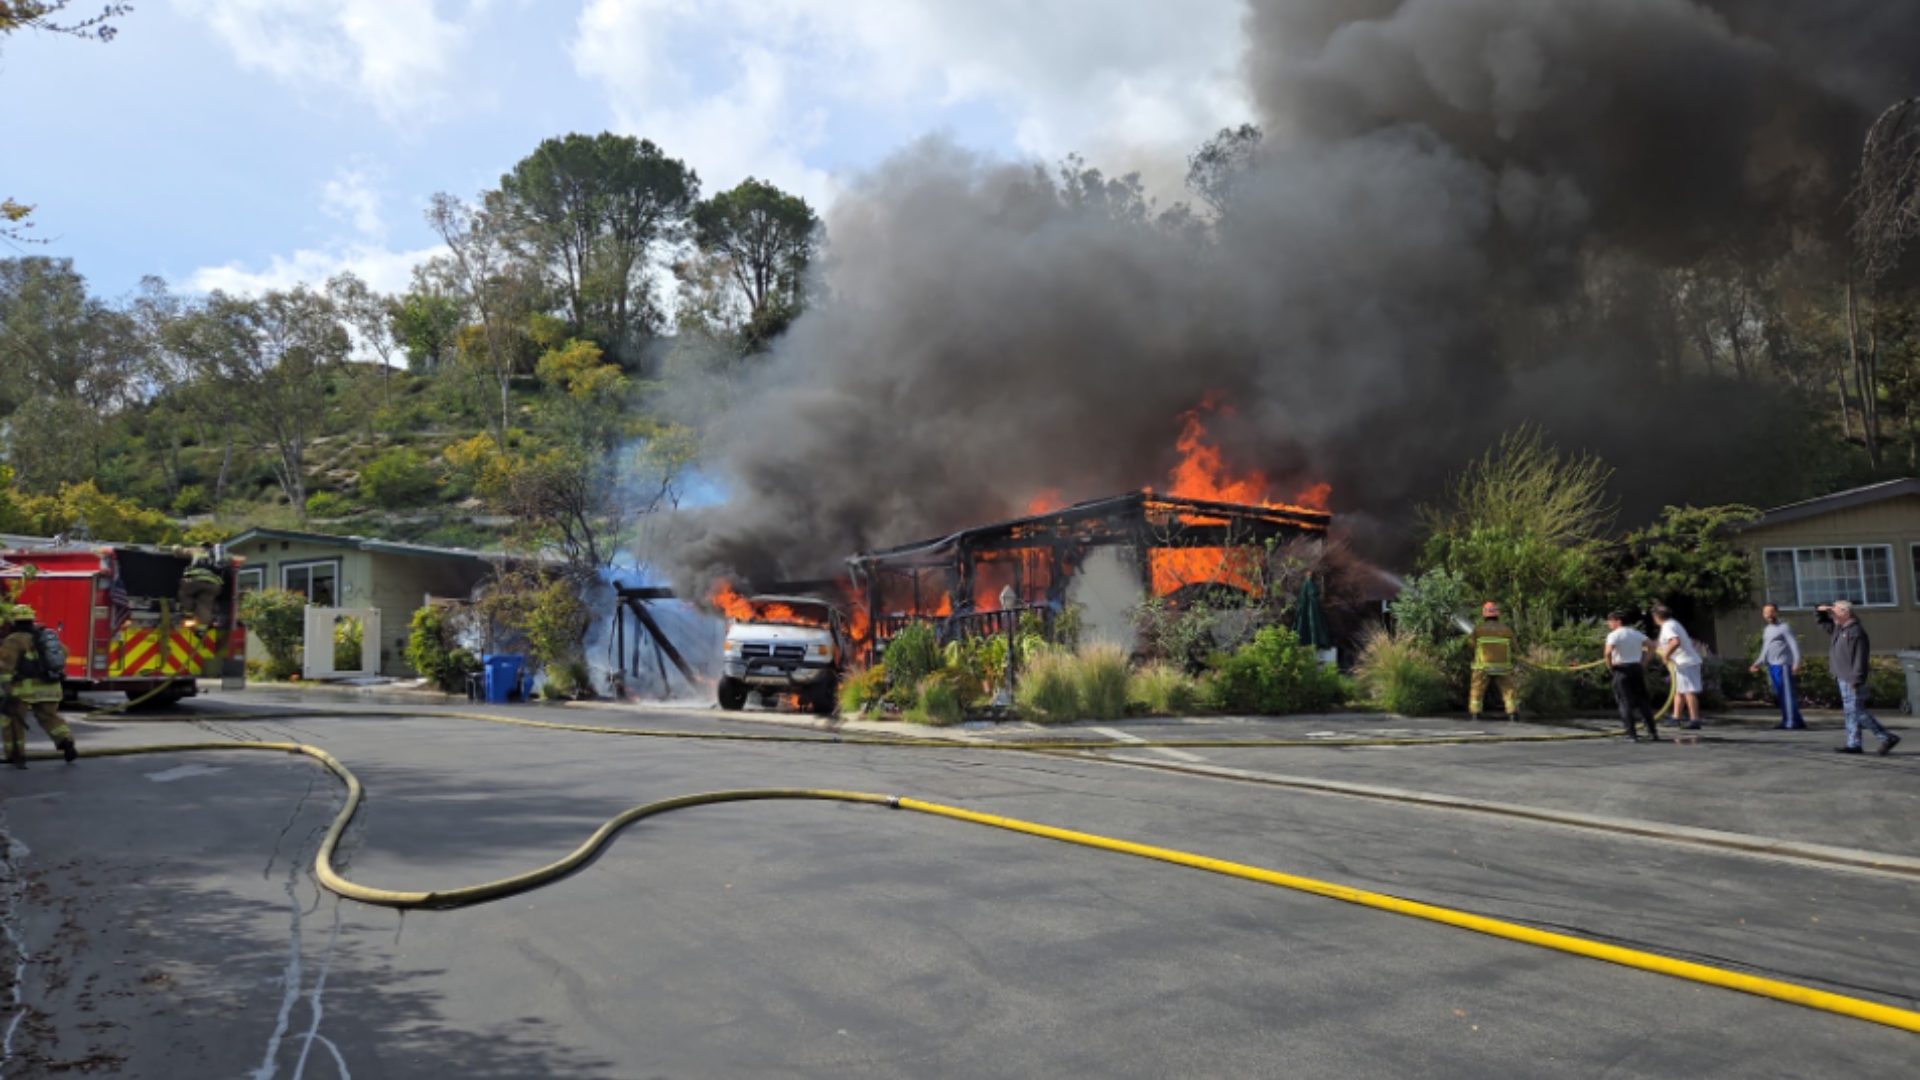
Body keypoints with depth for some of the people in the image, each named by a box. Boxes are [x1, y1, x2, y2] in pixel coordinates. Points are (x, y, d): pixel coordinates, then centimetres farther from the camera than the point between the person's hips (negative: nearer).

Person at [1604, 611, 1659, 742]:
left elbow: (1608, 652, -23)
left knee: (1625, 702, -1)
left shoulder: (1614, 635, -8)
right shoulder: (1636, 633, 13)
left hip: (1622, 669, -6)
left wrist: (1609, 665, -7)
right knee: (1643, 700, 11)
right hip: (1637, 668, 6)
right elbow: (1651, 646, 9)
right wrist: (1644, 662, 11)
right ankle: (1652, 732, 9)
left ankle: (1632, 733, -6)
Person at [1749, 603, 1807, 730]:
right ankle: (1787, 721, 9)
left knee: (1788, 693, -9)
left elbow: (1794, 645, -10)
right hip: (1771, 666, 8)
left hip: (1783, 665, -8)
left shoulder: (1784, 628, -2)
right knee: (1780, 694, 7)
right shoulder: (1766, 630, 21)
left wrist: (1796, 663, -20)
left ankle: (1793, 722, -10)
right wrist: (1758, 664, 19)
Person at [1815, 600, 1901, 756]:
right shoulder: (1840, 628, 12)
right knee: (1851, 712, 10)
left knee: (1856, 711, -8)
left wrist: (1856, 680, -24)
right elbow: (1823, 622, 29)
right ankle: (1853, 744, 13)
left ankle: (1887, 738, -3)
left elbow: (1860, 658, -22)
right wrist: (1820, 610, 7)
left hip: (1852, 680, -10)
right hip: (1844, 679, 10)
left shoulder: (1856, 631, -17)